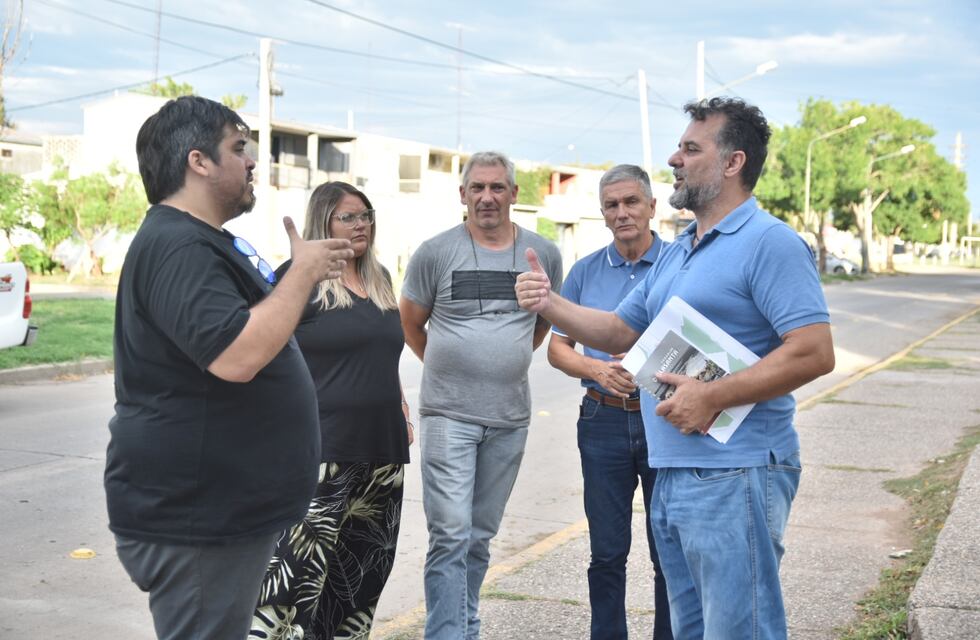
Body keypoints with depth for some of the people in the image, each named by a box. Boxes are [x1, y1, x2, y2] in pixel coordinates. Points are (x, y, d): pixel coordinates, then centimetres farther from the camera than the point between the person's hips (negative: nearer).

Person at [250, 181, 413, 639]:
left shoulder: (379, 279, 15)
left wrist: (402, 412, 19)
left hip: (380, 446, 8)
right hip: (320, 446, -7)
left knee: (362, 568, 13)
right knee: (298, 567, -11)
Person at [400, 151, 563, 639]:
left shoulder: (543, 254, 5)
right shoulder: (435, 253, -3)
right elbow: (411, 324, 10)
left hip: (510, 418, 3)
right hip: (448, 415, -3)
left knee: (480, 536, 13)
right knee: (450, 536, -9)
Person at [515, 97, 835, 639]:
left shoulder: (769, 242, -11)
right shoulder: (677, 251, 18)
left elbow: (814, 353, -20)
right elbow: (620, 331, 23)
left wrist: (713, 397, -22)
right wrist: (550, 304, 7)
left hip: (734, 476, -9)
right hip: (672, 473, 9)